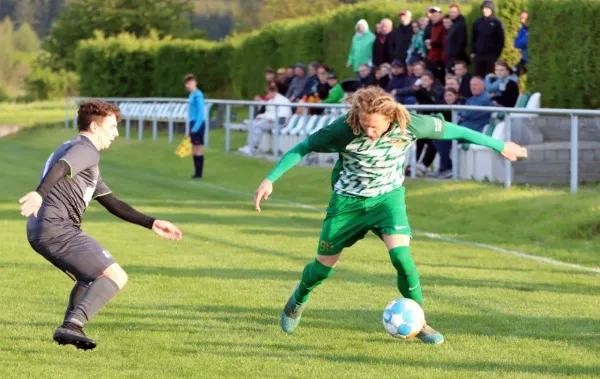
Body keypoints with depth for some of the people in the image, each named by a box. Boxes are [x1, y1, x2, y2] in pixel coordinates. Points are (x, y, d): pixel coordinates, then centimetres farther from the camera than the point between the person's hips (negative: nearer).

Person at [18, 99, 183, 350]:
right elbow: (60, 168, -26)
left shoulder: (77, 149, 30)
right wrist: (39, 194, -46)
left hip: (41, 231, 10)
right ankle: (72, 327, -25)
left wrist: (151, 224, 27)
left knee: (93, 276, 29)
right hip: (56, 228, -10)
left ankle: (70, 328, 21)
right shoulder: (86, 149, -2)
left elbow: (112, 203, 31)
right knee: (116, 277, -13)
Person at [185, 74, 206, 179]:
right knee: (194, 150, 12)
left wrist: (196, 126, -22)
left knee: (198, 149, -5)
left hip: (198, 124, -9)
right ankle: (197, 172, 18)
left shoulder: (198, 95, -13)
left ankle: (199, 173, -2)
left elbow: (201, 112, -18)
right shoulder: (191, 95, 14)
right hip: (193, 124, 9)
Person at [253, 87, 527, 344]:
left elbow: (452, 131, -10)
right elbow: (304, 147, -17)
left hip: (388, 196, 0)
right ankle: (297, 301, 42)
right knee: (324, 265, 8)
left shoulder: (409, 125, -25)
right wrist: (270, 180, -22)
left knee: (400, 253, -23)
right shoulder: (345, 129, -28)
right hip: (347, 199, 0)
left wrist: (500, 146, 0)